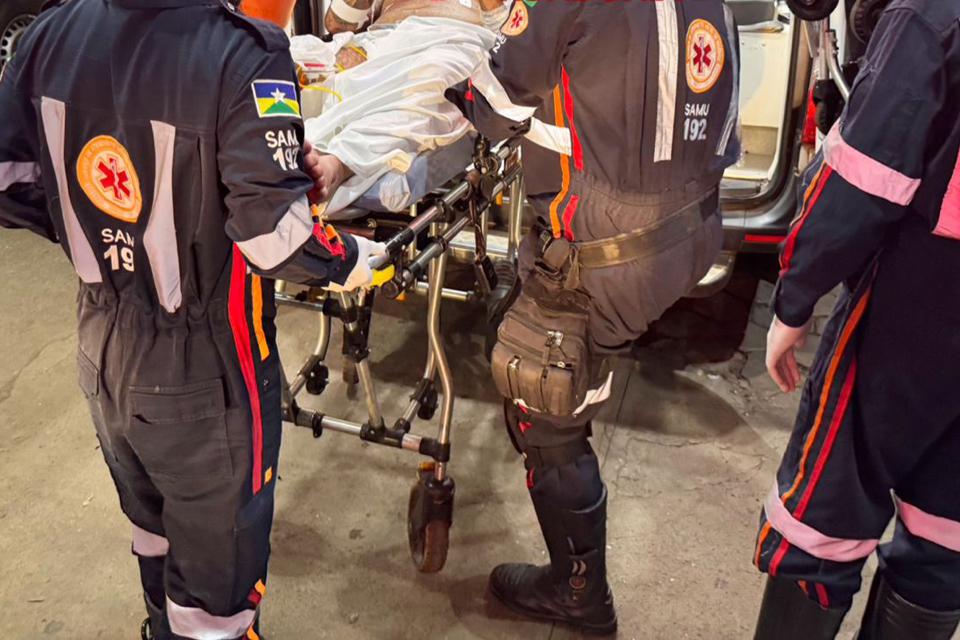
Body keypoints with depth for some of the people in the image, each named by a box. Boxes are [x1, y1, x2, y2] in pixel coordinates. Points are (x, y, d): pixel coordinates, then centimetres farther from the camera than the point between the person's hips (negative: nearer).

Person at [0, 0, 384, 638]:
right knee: (217, 561, 16)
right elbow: (276, 237, -28)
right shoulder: (242, 54, -26)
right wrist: (348, 260, -8)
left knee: (153, 521, 32)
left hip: (104, 351, 7)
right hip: (203, 373, -7)